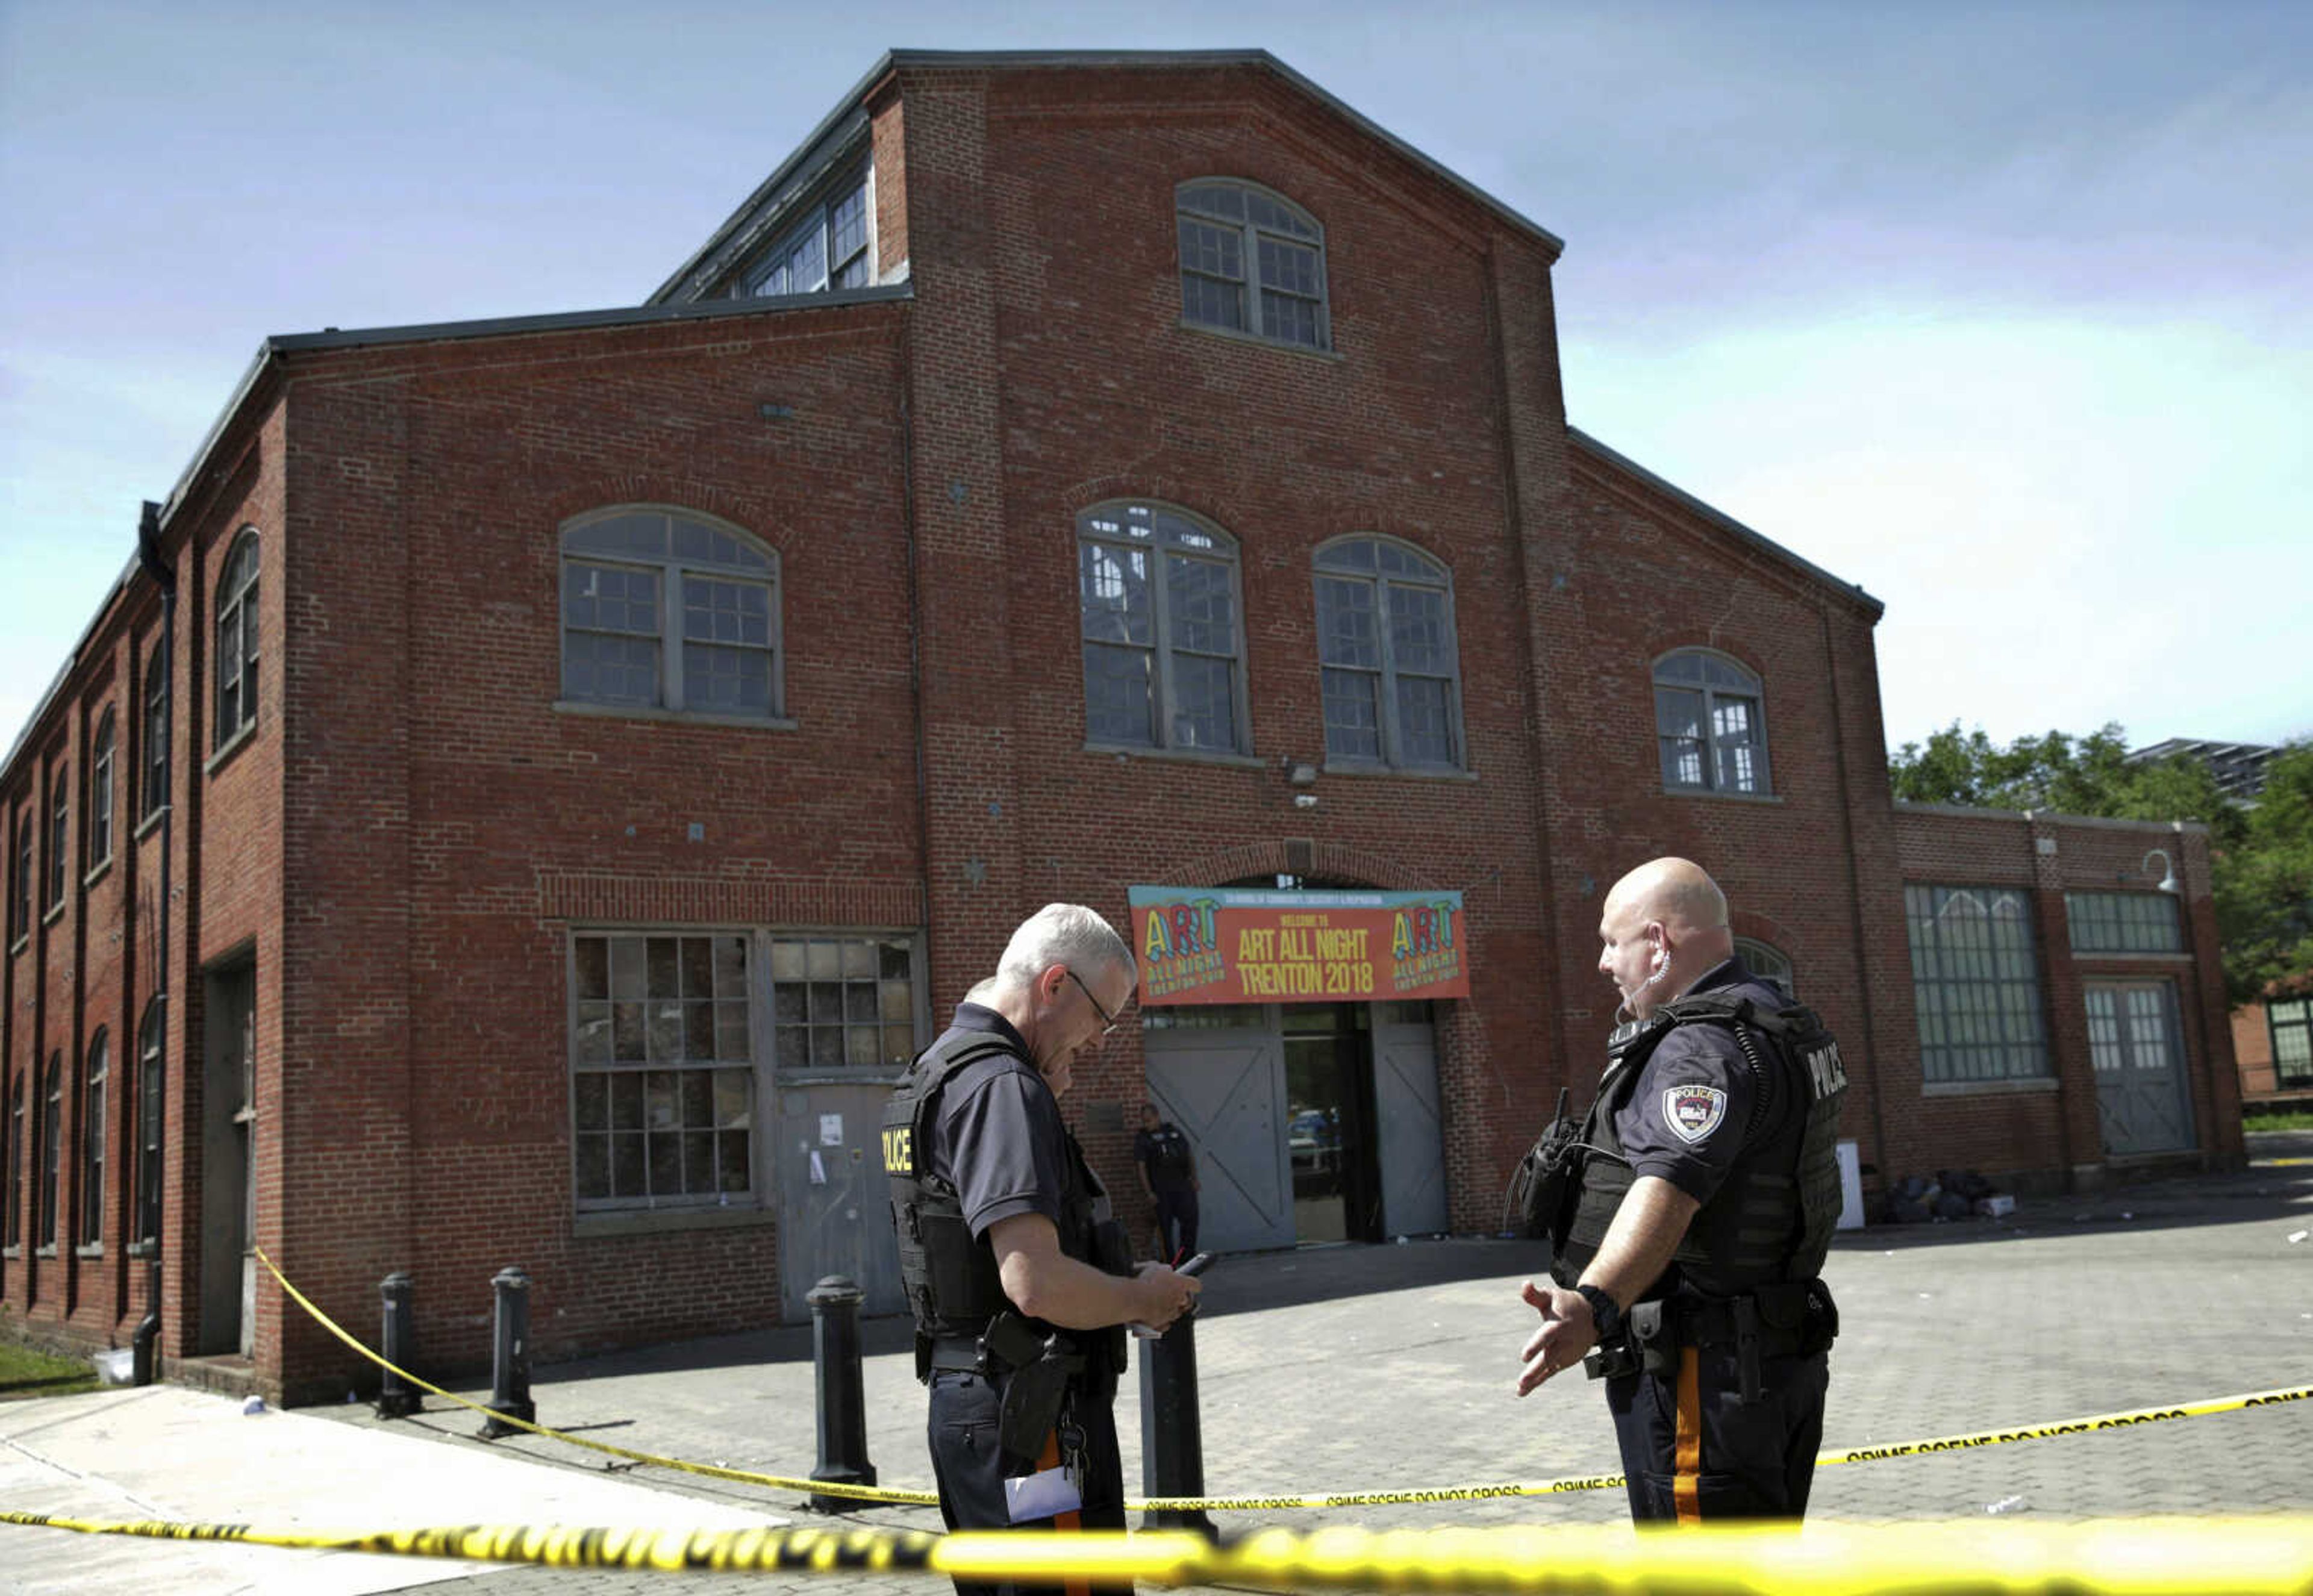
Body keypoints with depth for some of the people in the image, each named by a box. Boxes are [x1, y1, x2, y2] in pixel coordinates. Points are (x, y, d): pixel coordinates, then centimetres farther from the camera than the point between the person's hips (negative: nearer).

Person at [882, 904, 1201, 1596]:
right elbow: (1036, 1282, -28)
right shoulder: (1002, 1087, -19)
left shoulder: (930, 1076, 14)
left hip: (962, 1401, 10)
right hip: (1030, 1414, -10)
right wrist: (1141, 1298, -10)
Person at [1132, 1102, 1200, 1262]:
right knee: (1166, 1225, 0)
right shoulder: (1142, 1138, 0)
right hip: (1162, 1190, -2)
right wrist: (1148, 1192, -13)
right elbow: (1141, 1166, -6)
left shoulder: (1174, 1130, 10)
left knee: (1190, 1219, -2)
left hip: (1183, 1185, 3)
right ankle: (1170, 1260, 8)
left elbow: (1190, 1154, 15)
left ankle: (1188, 1255, 12)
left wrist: (1194, 1178, 8)